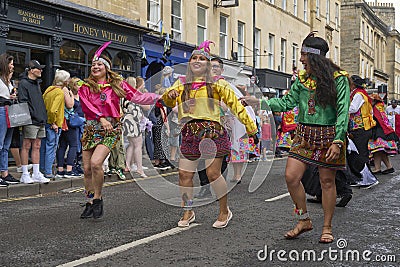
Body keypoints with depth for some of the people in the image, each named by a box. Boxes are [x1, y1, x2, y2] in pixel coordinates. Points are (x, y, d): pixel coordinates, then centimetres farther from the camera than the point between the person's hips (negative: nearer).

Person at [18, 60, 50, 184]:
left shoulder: (37, 83, 20)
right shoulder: (24, 83, -7)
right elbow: (23, 102, -14)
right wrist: (32, 116, -20)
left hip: (40, 121, 8)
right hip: (30, 121, -8)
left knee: (37, 147, 9)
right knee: (27, 146, -2)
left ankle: (36, 174, 13)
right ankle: (25, 175, 3)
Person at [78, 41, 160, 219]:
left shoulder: (117, 84, 8)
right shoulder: (85, 87, 11)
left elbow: (137, 97, 4)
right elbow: (87, 106, -5)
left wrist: (159, 98, -4)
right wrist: (101, 118, -20)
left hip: (111, 129, -3)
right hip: (91, 129, 3)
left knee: (96, 163, -22)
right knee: (87, 169, 2)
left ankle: (97, 199, -2)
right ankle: (90, 203, 18)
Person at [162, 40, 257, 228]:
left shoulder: (216, 83, 6)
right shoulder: (182, 83, 15)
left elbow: (234, 104, 7)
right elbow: (168, 102, 9)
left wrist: (249, 125, 5)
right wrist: (169, 95, -16)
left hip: (212, 131, -3)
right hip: (190, 133, 4)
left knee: (213, 173, -7)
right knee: (184, 174, 2)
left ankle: (224, 211, 12)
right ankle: (188, 212, 19)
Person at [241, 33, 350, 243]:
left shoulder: (338, 79, -7)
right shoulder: (302, 79, 10)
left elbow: (343, 112, -10)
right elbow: (286, 103, 12)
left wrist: (338, 142, -17)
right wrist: (258, 101, 4)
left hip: (328, 135, -5)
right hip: (304, 135, 5)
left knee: (327, 181, 3)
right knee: (291, 177, -3)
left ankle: (327, 228, 18)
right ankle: (304, 220, 16)